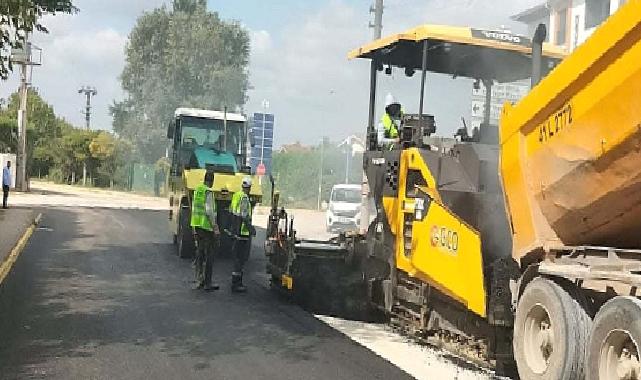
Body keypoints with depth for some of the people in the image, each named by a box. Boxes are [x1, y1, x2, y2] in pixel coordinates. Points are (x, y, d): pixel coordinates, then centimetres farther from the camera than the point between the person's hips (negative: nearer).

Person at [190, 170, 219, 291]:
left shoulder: (197, 190, 10)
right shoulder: (209, 192, -15)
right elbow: (209, 211, -20)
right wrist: (215, 228, -15)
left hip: (197, 225, 8)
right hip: (207, 227, -8)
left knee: (199, 253, 15)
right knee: (209, 255, -1)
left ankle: (199, 280, 20)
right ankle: (207, 283, 1)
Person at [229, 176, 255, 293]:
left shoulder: (236, 195, 10)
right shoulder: (244, 198, -17)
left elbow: (231, 211, 19)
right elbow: (244, 216, -22)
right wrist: (251, 228, -16)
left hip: (236, 230, 10)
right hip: (243, 231, -10)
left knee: (238, 257, 16)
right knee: (241, 257, -6)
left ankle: (238, 282, 23)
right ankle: (236, 284, -4)